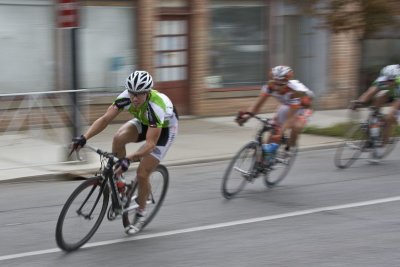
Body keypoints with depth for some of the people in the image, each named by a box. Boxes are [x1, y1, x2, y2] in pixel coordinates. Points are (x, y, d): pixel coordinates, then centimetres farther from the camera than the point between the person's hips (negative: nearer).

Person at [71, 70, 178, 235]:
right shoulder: (126, 97, -27)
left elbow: (150, 143, -42)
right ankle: (117, 179, -8)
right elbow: (105, 119, -26)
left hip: (164, 128, -5)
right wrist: (84, 138, -40)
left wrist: (129, 158, -55)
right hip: (143, 122, 5)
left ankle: (141, 214, 13)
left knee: (142, 174, -12)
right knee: (118, 138, -28)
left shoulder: (156, 107, -41)